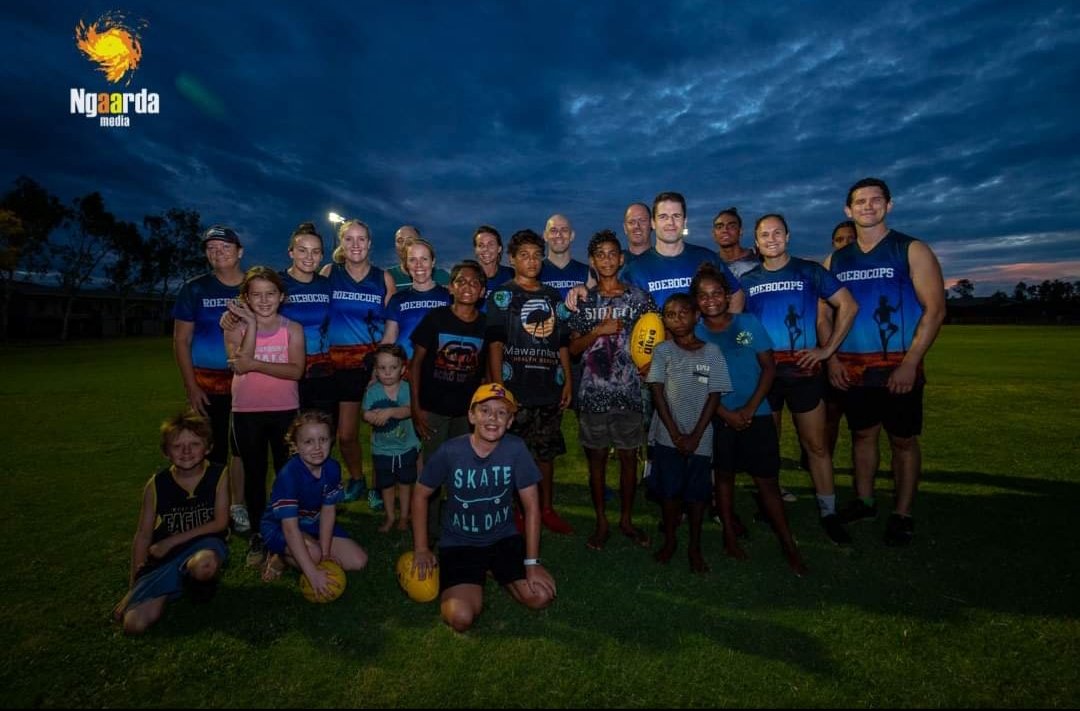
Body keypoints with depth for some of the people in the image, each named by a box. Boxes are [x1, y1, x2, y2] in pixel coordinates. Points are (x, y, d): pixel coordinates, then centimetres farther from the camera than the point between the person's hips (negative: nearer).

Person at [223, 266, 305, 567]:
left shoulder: (292, 329, -2)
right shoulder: (236, 328, -1)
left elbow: (297, 371, -14)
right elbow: (240, 365, -18)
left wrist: (255, 365, -21)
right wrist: (252, 324, -19)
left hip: (285, 411, 0)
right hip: (246, 412, 1)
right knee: (254, 474, 11)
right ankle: (257, 535, 25)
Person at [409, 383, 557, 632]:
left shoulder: (516, 449, -16)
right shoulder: (450, 451, -17)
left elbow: (531, 506, -10)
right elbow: (420, 495, -2)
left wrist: (532, 562, -11)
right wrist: (421, 549, -2)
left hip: (504, 538, 2)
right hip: (459, 544, -1)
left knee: (541, 597, -13)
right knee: (462, 618, -20)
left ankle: (497, 574, 17)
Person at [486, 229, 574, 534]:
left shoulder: (554, 297, 15)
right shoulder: (502, 295, 1)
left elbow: (563, 344, 17)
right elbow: (495, 343, -6)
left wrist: (568, 381, 9)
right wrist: (498, 387, -14)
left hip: (549, 389, 4)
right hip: (515, 389, -4)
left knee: (546, 452, 12)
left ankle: (547, 509, 25)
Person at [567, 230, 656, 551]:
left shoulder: (638, 297, 3)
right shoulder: (583, 300, 5)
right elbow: (574, 348, 4)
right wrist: (599, 330, -11)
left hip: (628, 391, 0)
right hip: (593, 392, 1)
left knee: (629, 457, 9)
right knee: (597, 459, 9)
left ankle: (627, 519, 26)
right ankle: (601, 523, 23)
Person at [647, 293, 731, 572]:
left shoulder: (711, 352, -1)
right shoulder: (663, 351, -1)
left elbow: (714, 396, -2)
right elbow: (657, 393, -4)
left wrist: (695, 436, -8)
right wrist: (675, 434, -10)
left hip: (699, 437, 0)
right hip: (668, 435, 0)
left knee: (697, 492, 8)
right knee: (669, 489, 9)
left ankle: (695, 547, 24)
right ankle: (669, 540, 29)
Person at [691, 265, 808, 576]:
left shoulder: (749, 323, 0)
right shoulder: (695, 333, -1)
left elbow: (769, 367, -1)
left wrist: (750, 407, -11)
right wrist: (727, 414, -11)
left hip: (756, 415, 0)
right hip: (718, 417, 1)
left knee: (767, 480, 3)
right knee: (723, 475, 12)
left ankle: (790, 547, 14)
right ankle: (730, 536, 27)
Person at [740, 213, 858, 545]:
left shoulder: (809, 271, 3)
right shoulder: (747, 280, 8)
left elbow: (848, 306, 1)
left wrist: (828, 349, -4)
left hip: (803, 369, -2)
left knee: (815, 443, 2)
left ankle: (828, 512, 14)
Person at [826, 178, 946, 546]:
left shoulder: (912, 250, -2)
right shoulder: (836, 260, 9)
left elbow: (935, 309, -8)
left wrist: (911, 363, -15)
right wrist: (832, 358, -2)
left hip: (899, 367, -3)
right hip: (851, 368, 3)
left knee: (903, 440, 5)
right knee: (862, 435, 12)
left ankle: (902, 515, 17)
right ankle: (863, 501, 26)